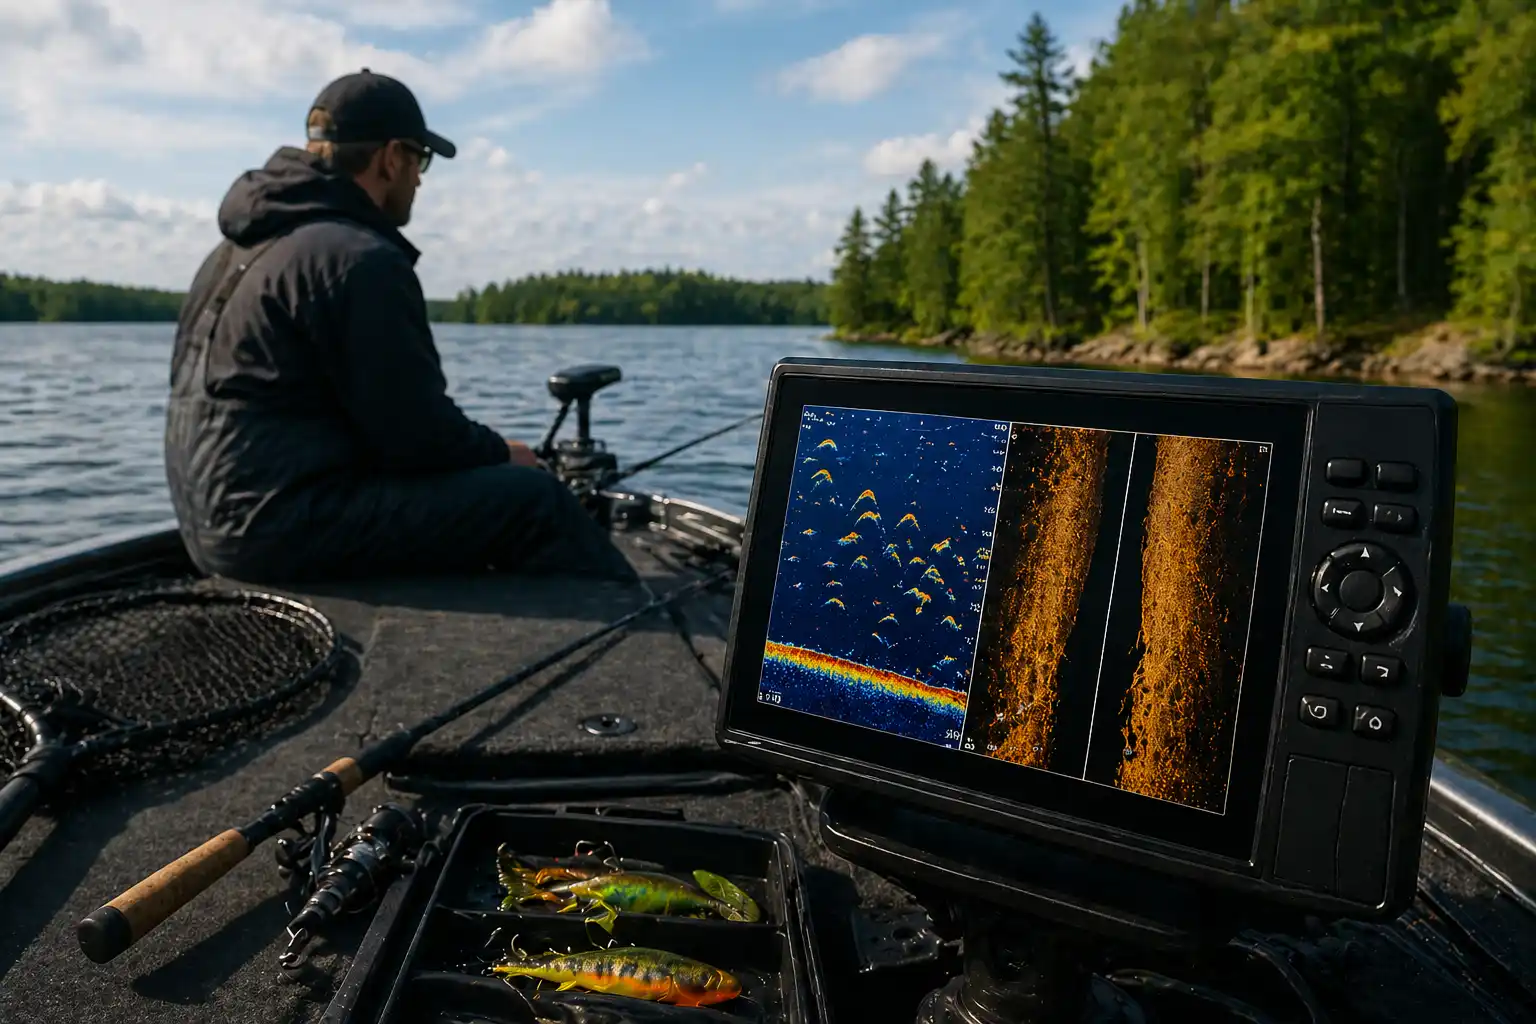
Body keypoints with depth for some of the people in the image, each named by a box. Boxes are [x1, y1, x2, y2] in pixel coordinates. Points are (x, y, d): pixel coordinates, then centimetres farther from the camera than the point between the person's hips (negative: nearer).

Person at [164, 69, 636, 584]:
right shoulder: (359, 259, -17)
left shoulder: (240, 247, 15)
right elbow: (417, 433, -19)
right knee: (535, 498, -10)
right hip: (284, 525, -11)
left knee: (478, 481, 20)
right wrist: (499, 451, 1)